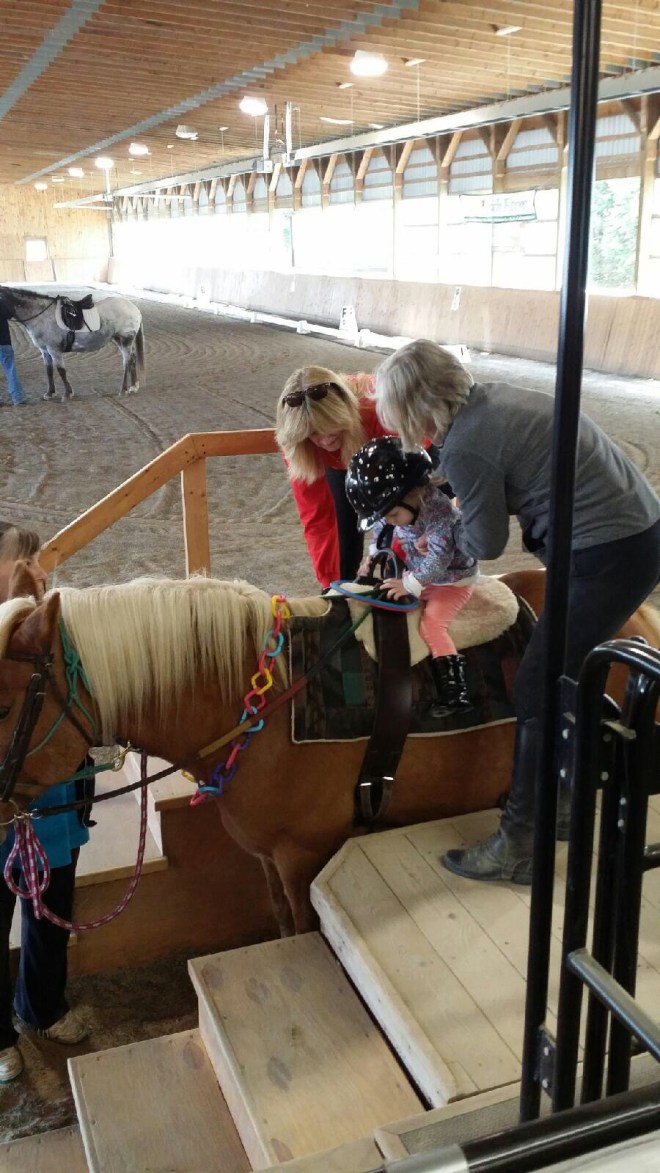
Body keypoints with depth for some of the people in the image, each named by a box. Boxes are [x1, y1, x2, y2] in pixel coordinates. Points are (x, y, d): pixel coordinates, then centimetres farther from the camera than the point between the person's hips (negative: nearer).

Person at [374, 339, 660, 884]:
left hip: (611, 558, -9)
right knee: (560, 678, 21)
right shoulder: (494, 396, 5)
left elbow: (487, 544, -6)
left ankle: (519, 849, 9)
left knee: (537, 696, -1)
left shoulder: (464, 449, -19)